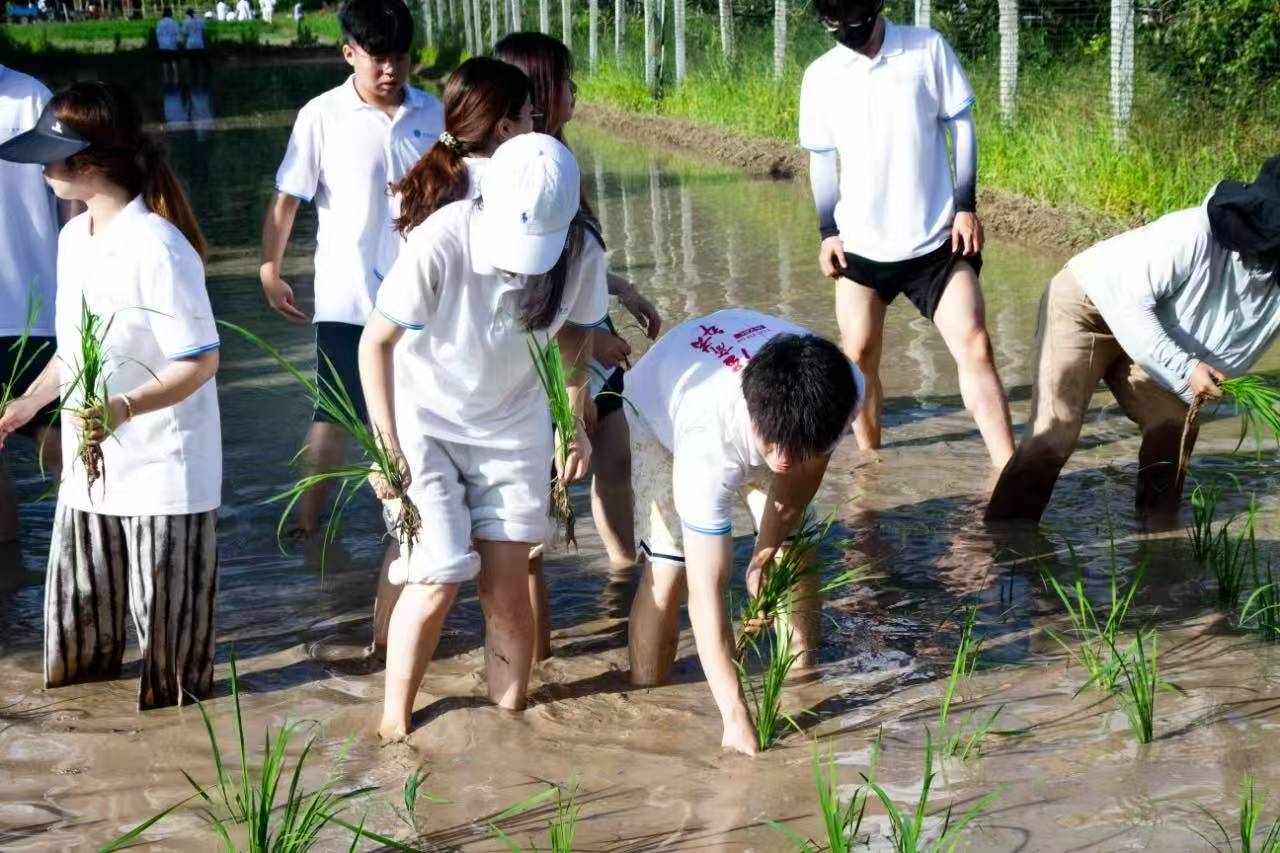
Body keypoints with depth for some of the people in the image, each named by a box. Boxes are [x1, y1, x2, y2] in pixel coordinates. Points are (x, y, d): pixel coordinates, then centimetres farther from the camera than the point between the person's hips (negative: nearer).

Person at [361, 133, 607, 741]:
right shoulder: (442, 242, -30)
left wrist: (575, 425, 2)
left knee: (507, 588, 1)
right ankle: (393, 722, 11)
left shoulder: (581, 255, -19)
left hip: (514, 428, 3)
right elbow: (376, 342, -18)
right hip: (426, 423, -3)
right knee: (438, 581, -9)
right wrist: (387, 446, -17)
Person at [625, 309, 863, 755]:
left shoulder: (844, 390, -37)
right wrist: (735, 718, -44)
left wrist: (766, 554, -17)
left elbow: (802, 472, -12)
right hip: (659, 414, -4)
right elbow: (705, 592, -44)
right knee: (670, 567, -17)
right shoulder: (709, 439, -48)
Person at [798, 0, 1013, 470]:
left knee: (975, 348, -9)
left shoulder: (927, 47, -4)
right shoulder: (820, 75, 1)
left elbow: (961, 127, 1)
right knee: (859, 357, 4)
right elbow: (823, 159, 10)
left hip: (936, 237, -2)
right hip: (860, 243, 2)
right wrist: (827, 231, 4)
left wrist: (966, 206, -5)